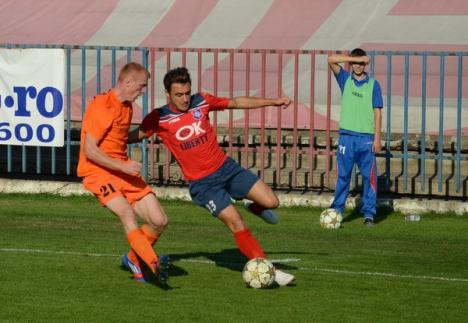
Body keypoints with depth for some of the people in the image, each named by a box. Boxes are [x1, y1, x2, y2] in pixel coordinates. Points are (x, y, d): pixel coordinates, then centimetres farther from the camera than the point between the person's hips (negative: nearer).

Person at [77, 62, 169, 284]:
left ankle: (134, 260, 22)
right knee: (127, 212, -32)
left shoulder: (127, 106, 13)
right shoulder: (101, 106, -16)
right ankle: (154, 265, -43)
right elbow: (89, 150, -19)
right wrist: (123, 166, -22)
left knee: (159, 221, -2)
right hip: (98, 172, -8)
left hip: (123, 170, 8)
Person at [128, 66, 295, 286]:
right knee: (236, 224, -13)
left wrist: (272, 102, 9)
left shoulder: (201, 102, -3)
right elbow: (135, 136, 2)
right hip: (202, 183, -4)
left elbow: (235, 103, 8)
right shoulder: (159, 118, -11)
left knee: (271, 201, -6)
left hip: (225, 167, 4)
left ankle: (254, 208, 30)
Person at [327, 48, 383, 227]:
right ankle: (337, 211, 11)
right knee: (342, 176, 4)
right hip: (347, 136, 1)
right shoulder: (345, 79, 9)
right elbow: (331, 60, -4)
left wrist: (377, 138, -5)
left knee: (369, 176, -3)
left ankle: (369, 214, 0)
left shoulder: (373, 84, 5)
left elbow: (377, 112, 2)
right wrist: (355, 58, -9)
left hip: (366, 137, -1)